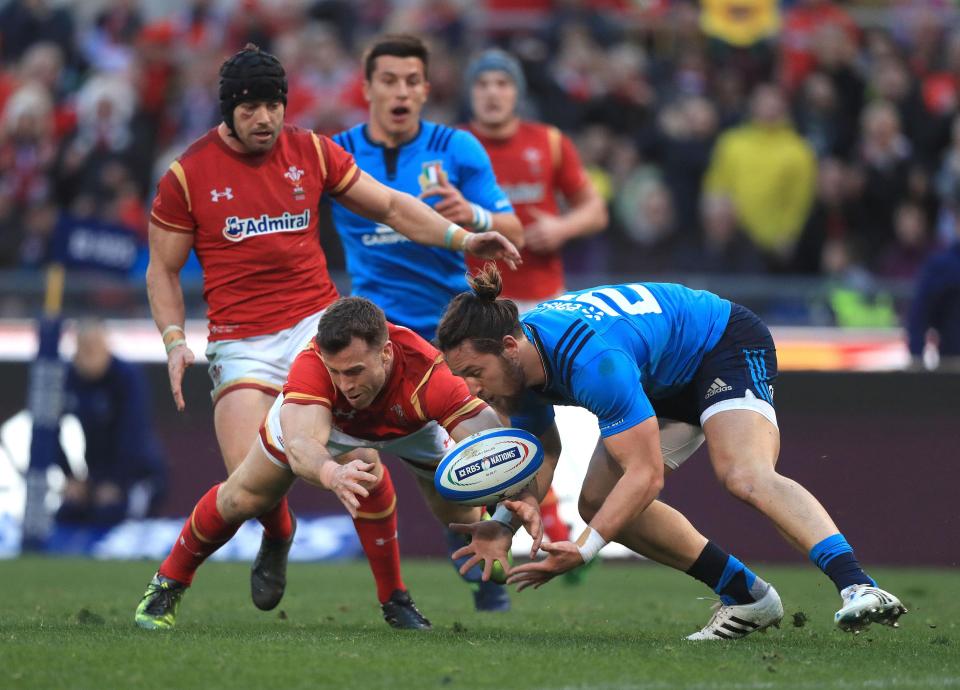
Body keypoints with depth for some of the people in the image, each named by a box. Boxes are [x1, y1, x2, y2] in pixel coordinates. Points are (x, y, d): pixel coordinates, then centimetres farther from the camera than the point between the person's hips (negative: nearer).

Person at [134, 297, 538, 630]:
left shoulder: (429, 374, -46)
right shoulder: (312, 365, -46)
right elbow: (299, 444, -61)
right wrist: (332, 473, -85)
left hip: (411, 426, 1)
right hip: (323, 416, -1)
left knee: (463, 514, -5)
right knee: (242, 499, 0)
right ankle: (167, 584, 26)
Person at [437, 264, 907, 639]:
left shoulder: (590, 360, -39)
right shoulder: (519, 360, -12)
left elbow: (645, 474, -35)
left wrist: (584, 550, -39)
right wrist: (504, 521, -17)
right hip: (667, 381, 10)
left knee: (745, 477, -34)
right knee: (598, 500, 1)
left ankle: (858, 588, -46)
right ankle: (747, 598, 6)